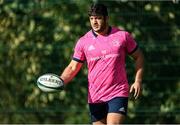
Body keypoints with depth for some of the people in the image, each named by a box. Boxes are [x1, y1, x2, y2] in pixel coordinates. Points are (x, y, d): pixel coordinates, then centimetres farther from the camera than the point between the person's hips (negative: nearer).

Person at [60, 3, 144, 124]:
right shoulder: (83, 42, 4)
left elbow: (139, 56, 11)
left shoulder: (123, 36, 1)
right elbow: (73, 67, 8)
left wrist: (138, 81, 0)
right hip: (95, 97, 3)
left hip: (118, 94, -3)